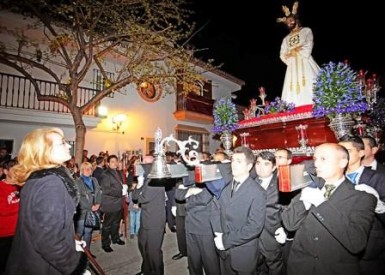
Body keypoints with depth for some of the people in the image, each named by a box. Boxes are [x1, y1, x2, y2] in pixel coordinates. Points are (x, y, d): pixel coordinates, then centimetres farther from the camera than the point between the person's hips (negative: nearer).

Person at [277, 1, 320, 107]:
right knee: (294, 92, -10)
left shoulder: (306, 31, 13)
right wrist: (294, 51, -4)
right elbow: (282, 56, 10)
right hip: (293, 68, 3)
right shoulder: (286, 38, 22)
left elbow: (308, 48, -2)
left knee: (310, 89, -15)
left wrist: (291, 53, -1)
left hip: (305, 65, -3)